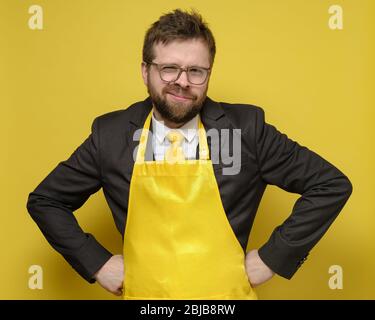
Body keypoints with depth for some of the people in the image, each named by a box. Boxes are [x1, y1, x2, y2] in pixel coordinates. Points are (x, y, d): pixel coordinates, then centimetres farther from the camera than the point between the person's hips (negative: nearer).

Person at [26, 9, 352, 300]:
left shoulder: (247, 128, -11)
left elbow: (331, 184, -4)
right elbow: (45, 200, 4)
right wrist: (97, 263, -4)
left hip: (228, 294, 0)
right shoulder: (110, 134, -7)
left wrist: (274, 256, -8)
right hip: (141, 293, 1)